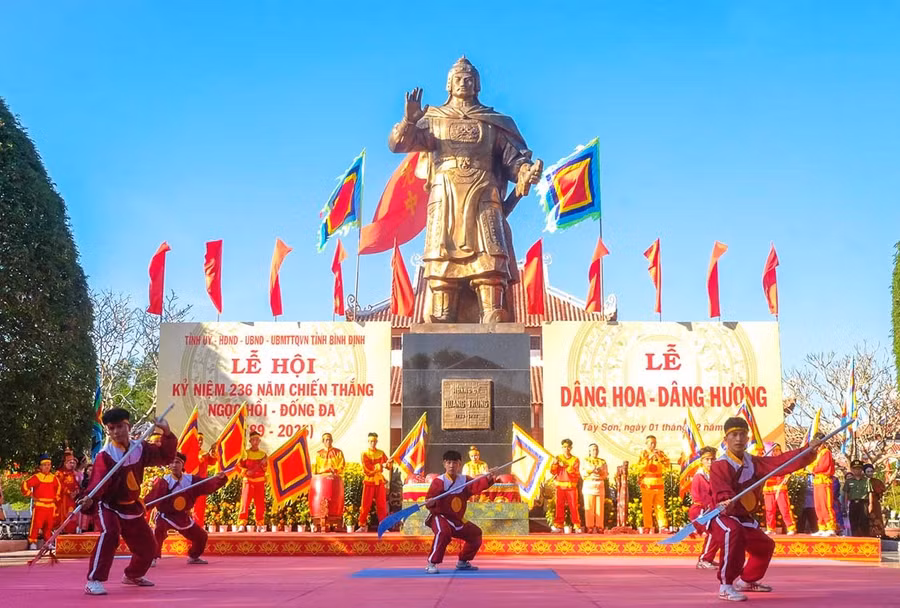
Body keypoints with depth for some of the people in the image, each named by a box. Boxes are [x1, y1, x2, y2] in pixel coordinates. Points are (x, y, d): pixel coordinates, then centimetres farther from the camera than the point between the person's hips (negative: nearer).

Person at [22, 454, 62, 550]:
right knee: (36, 524, -11)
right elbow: (25, 485, -9)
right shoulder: (36, 477, -5)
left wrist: (56, 497, 19)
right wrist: (31, 495, -8)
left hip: (51, 506, 5)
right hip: (39, 505, -5)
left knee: (49, 524, 10)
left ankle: (47, 542, 22)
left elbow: (59, 487, 27)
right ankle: (32, 542, -6)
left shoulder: (54, 478, 10)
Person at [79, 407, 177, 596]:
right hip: (108, 505, -6)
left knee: (148, 546, 15)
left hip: (131, 506, 6)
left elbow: (165, 457, 4)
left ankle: (132, 575, 45)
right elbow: (98, 480, -30)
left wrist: (167, 435, -11)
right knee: (109, 533, -37)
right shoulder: (105, 455, -18)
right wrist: (90, 497, -49)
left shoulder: (140, 448, -3)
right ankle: (93, 581, -33)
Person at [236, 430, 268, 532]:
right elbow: (238, 466, 1)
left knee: (260, 504, 4)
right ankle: (242, 525, -13)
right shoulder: (245, 453, 4)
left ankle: (260, 525, 14)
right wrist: (246, 471, -15)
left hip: (260, 482, 2)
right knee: (245, 502, -12)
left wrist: (264, 464, -8)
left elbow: (266, 470, 12)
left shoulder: (263, 454, 10)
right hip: (248, 481, -2)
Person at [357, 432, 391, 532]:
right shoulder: (364, 454, -2)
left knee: (382, 505, 2)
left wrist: (388, 464, -22)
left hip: (379, 481, 2)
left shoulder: (381, 453, 8)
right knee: (366, 504, -2)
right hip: (368, 481, -2)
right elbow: (367, 468, -14)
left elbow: (389, 467, 2)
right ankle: (363, 525, 7)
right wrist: (381, 465, -22)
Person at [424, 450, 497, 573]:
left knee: (476, 534, 12)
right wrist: (430, 502, -42)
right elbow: (430, 499, -19)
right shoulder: (439, 482, -12)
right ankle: (431, 564, -30)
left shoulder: (465, 480, 2)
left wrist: (487, 480, -34)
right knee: (443, 532, -37)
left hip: (458, 520, 7)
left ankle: (462, 562, 29)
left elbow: (477, 485, -15)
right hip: (440, 518, -7)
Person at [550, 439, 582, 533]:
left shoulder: (575, 459, 6)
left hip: (571, 486, -1)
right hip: (560, 486, 1)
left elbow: (575, 473, -6)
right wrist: (555, 463, -12)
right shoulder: (559, 458, 12)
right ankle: (558, 526, 1)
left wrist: (566, 466, -17)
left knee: (574, 506, -5)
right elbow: (553, 472, 5)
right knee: (559, 506, -3)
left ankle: (577, 526, -1)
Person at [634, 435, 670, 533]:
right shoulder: (643, 454, 3)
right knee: (647, 507, -2)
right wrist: (649, 458, -17)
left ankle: (663, 526, 1)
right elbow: (639, 467, -10)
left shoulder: (660, 453, 11)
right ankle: (647, 527, 2)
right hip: (647, 484, -2)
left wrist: (659, 458, -10)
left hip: (659, 484, 2)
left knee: (660, 506, 0)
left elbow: (666, 466, 2)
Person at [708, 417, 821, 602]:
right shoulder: (719, 466, -18)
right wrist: (726, 502, -57)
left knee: (765, 545, 26)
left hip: (744, 519, 9)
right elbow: (722, 491, -34)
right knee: (733, 533, -41)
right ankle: (725, 586, -34)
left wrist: (808, 451, -16)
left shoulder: (753, 462, 3)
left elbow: (781, 462, -6)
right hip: (722, 517, -9)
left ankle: (746, 580, 49)